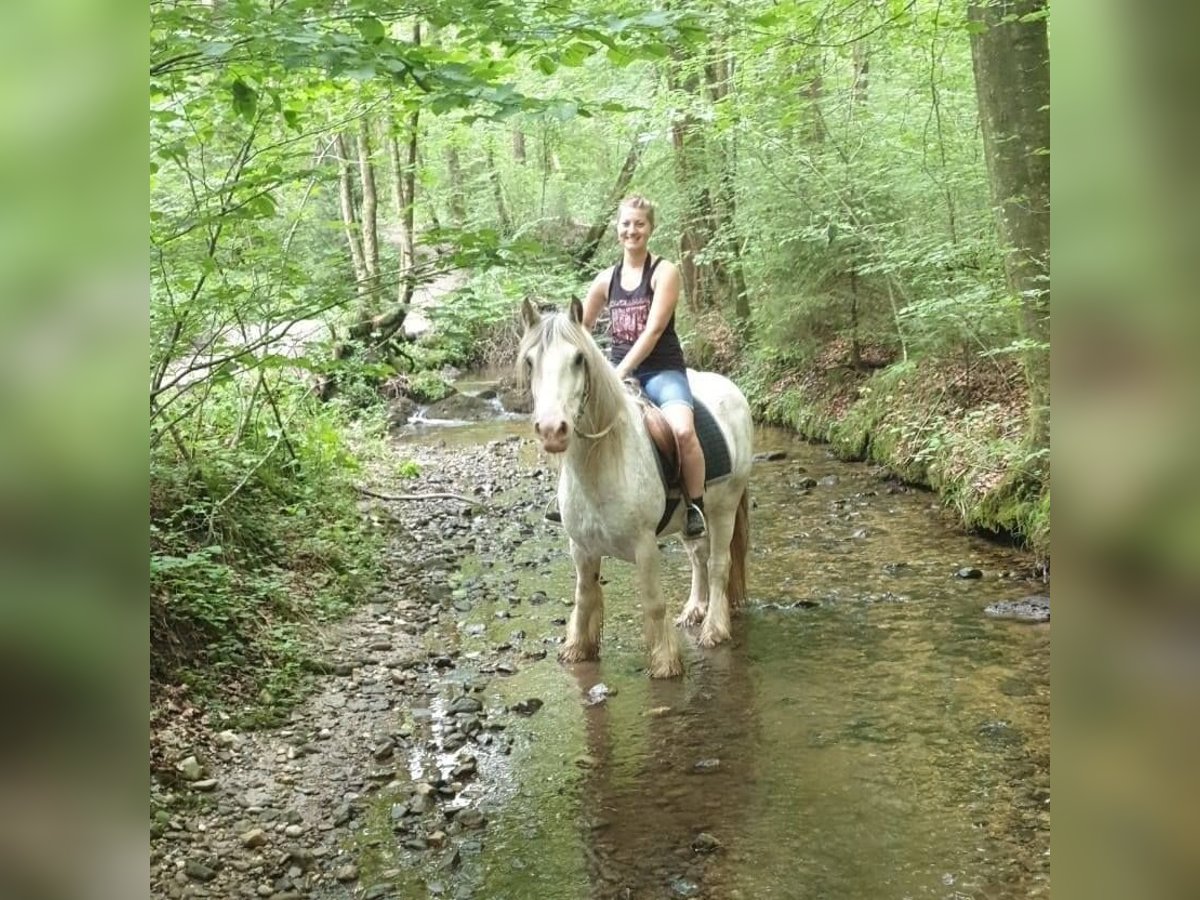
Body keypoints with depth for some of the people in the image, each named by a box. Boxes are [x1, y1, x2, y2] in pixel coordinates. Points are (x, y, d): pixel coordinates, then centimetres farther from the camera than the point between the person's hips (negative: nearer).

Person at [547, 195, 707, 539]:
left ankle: (696, 507, -10)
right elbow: (580, 327, 18)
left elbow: (653, 329, -14)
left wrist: (621, 372, -20)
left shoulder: (664, 272, -4)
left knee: (683, 430, -33)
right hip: (618, 371, 6)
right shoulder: (607, 278, 11)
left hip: (662, 372, -6)